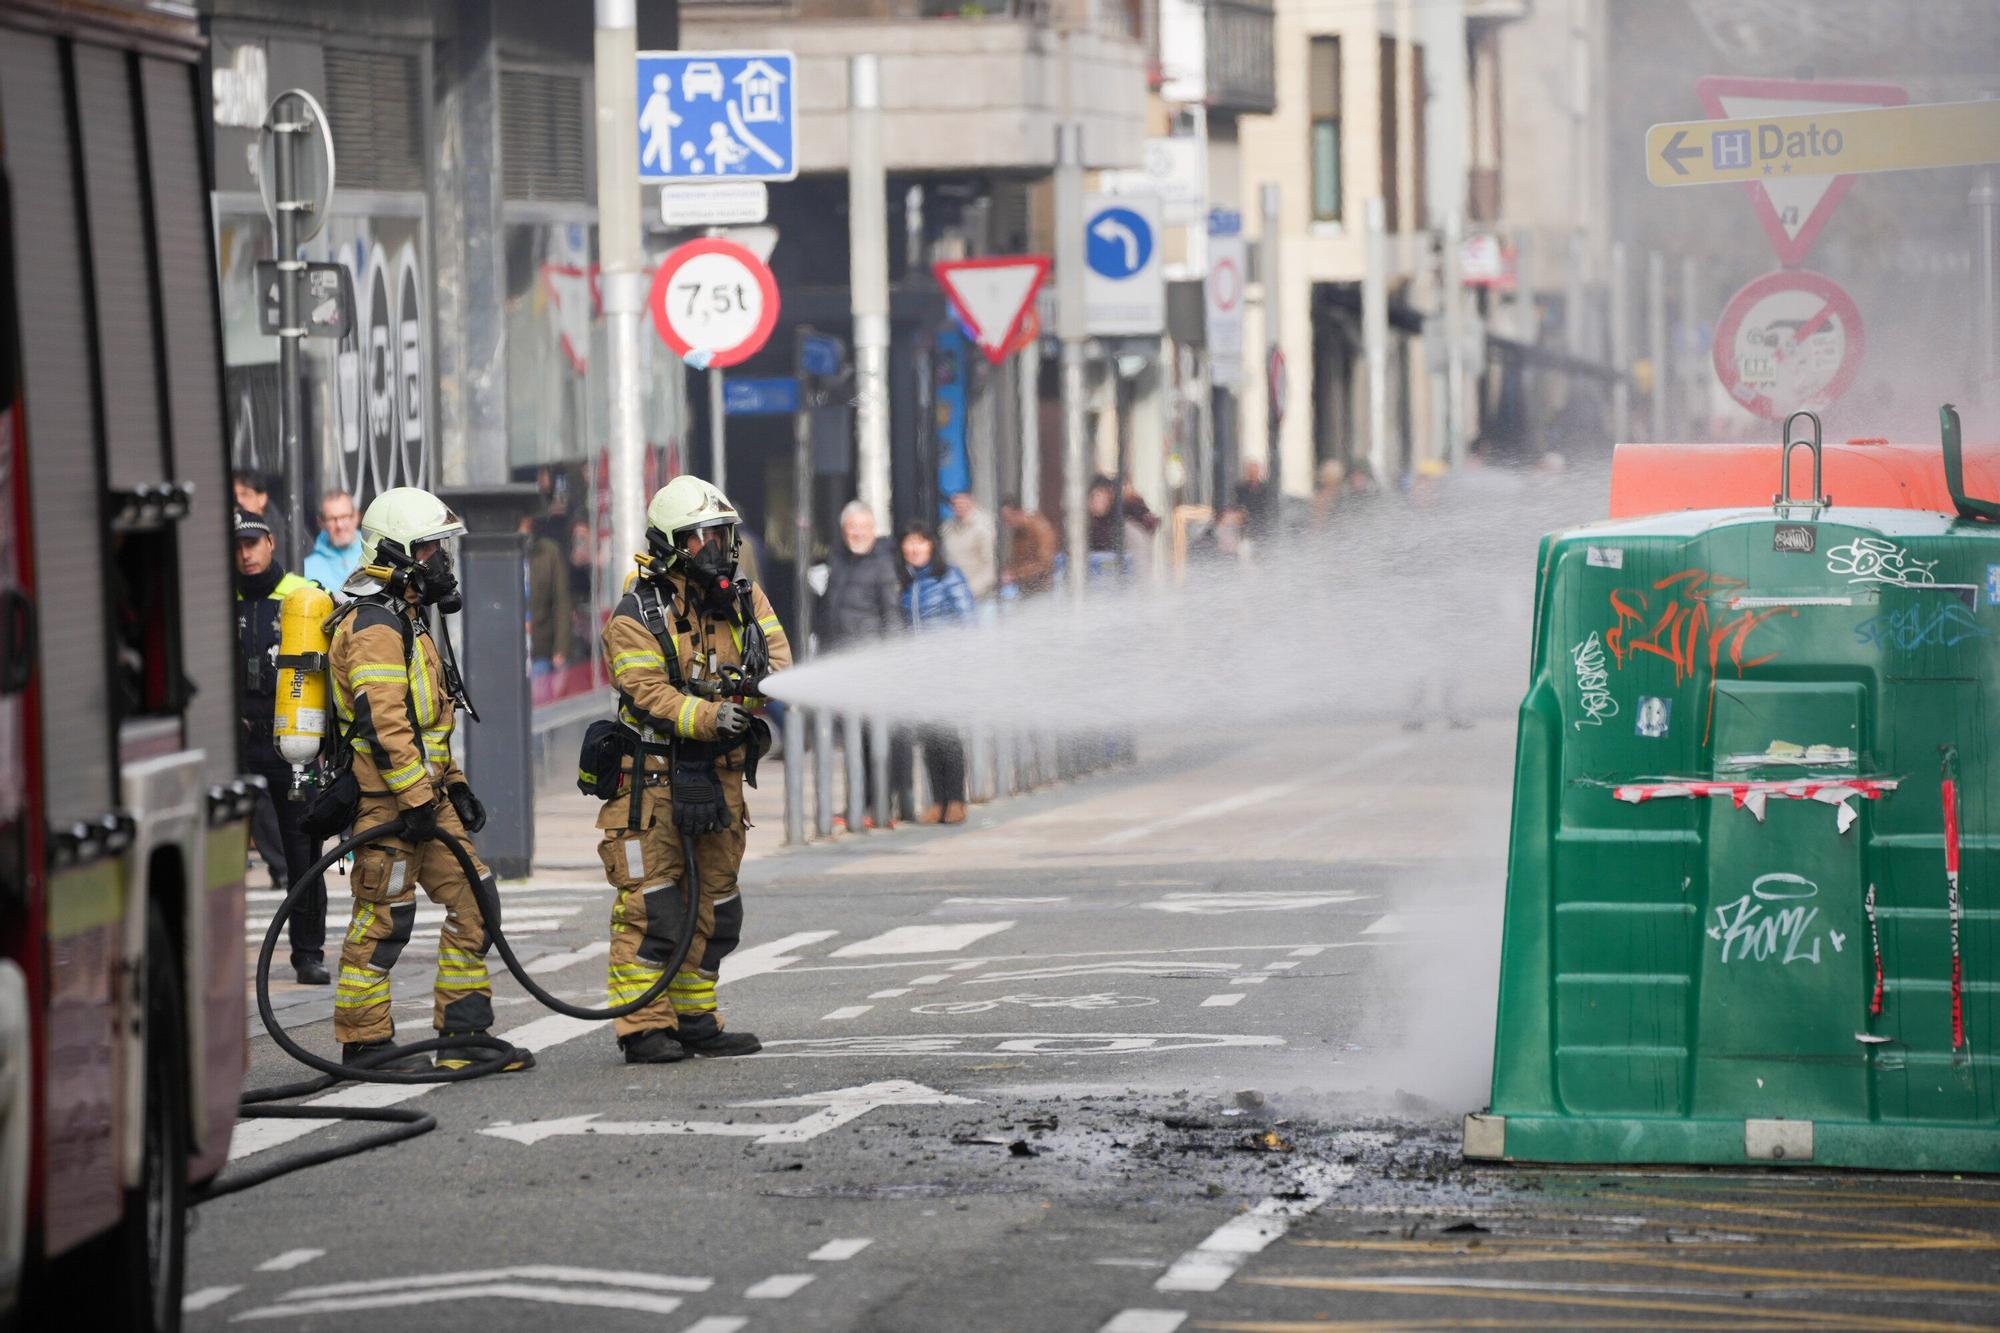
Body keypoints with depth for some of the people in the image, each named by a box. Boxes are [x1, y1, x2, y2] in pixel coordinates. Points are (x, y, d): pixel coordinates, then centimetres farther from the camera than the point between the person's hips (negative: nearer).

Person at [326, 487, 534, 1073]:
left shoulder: (408, 617, 19)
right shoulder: (373, 626, -15)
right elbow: (383, 725, -22)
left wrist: (453, 784, 22)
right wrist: (417, 800, -23)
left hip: (424, 791, 10)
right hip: (384, 798, -10)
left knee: (473, 901, 7)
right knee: (383, 916, -4)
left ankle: (464, 1035, 10)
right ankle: (364, 1041, 4)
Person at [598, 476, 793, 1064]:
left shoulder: (745, 599, 7)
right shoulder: (637, 614, -11)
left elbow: (777, 659, -1)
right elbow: (651, 695, -20)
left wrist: (769, 678, -25)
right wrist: (710, 717, -34)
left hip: (720, 775, 6)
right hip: (653, 776, -6)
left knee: (714, 902, 11)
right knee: (650, 902, -9)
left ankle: (694, 1018, 21)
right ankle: (645, 1028, -7)